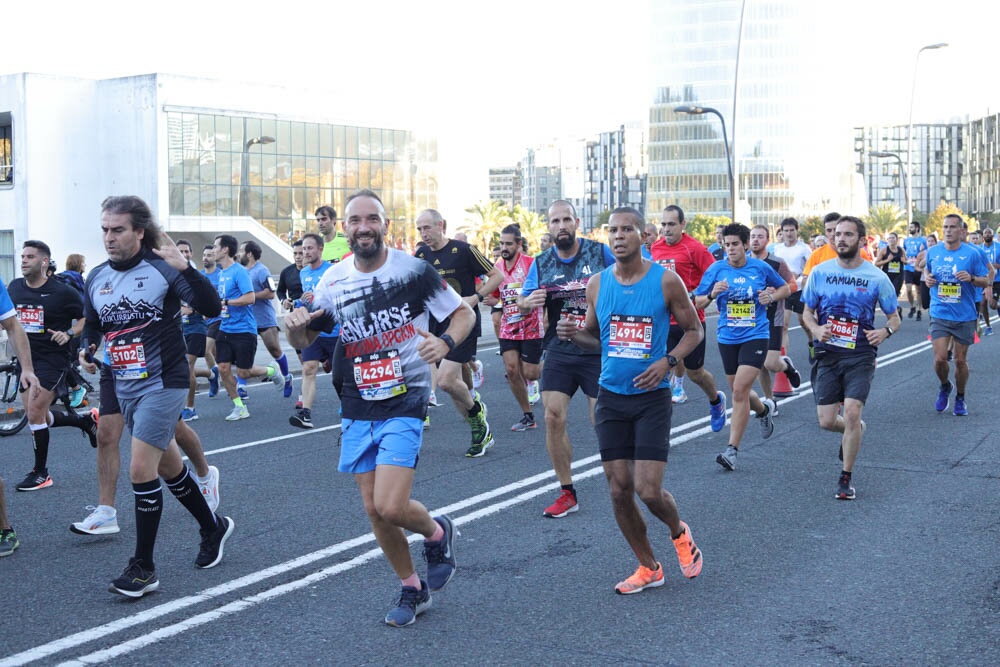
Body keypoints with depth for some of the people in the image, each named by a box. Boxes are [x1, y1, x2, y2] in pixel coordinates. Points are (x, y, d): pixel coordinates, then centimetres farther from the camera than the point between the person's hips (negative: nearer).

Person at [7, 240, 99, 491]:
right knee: (38, 416, 11)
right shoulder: (14, 287, 4)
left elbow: (87, 318, -4)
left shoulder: (62, 292, -11)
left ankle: (40, 473, 4)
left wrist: (69, 334, -19)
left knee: (34, 414, -10)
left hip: (53, 360, -7)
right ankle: (86, 419, 35)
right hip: (27, 359, 7)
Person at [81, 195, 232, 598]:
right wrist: (86, 349, -1)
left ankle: (143, 567, -1)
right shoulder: (97, 278, 6)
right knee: (168, 467, 18)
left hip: (162, 383, -7)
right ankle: (213, 528, 39)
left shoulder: (161, 267, -13)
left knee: (141, 471, -12)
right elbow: (92, 326, 20)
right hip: (125, 386, 7)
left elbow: (211, 308, -20)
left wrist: (184, 268, -32)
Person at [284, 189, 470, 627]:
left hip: (405, 405, -5)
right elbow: (303, 341, 12)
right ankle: (412, 588, 29)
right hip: (358, 409, 5)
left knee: (390, 507, -16)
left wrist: (446, 342, -23)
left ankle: (437, 532, 18)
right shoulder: (334, 281, 3)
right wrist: (295, 324, -13)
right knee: (374, 510, 8)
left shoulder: (413, 271, -10)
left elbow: (464, 314, -2)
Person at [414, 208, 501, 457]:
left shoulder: (463, 250, -8)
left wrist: (476, 297, -14)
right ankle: (481, 432, 20)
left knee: (446, 381, -16)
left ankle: (475, 408, 13)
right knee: (454, 383, 6)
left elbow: (497, 276, -3)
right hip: (437, 326, 6)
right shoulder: (420, 256, 8)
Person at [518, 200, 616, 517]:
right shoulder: (541, 263, 6)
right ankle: (567, 494, 10)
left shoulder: (601, 253, -3)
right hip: (559, 352, 3)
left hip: (599, 350, -3)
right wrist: (527, 303, -14)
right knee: (553, 417, -5)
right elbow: (522, 304, 8)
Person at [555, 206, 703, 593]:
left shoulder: (666, 281, -6)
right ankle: (648, 568, 24)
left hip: (652, 397, -3)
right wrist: (572, 334, -7)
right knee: (619, 490, 4)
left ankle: (679, 532, 26)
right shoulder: (597, 284, 4)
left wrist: (668, 361, -13)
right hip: (611, 397, 4)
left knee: (648, 491, -9)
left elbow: (694, 330, 3)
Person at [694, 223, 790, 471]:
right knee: (739, 392, 14)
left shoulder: (761, 268, -2)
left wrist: (771, 296, -7)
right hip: (727, 338, 3)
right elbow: (697, 302, 3)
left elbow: (785, 288, 13)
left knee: (740, 390, -15)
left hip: (755, 336, -3)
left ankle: (732, 450, -11)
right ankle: (764, 409, 50)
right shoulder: (716, 270, -1)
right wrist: (712, 294, -17)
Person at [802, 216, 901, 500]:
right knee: (826, 421, 0)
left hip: (860, 355, -2)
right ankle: (855, 429, 39)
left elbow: (894, 318, 8)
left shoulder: (877, 277, -2)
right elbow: (807, 312, 11)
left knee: (851, 413, -16)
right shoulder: (820, 272, 2)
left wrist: (886, 331, -15)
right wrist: (815, 329, -12)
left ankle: (846, 479, 2)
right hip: (828, 353, 2)